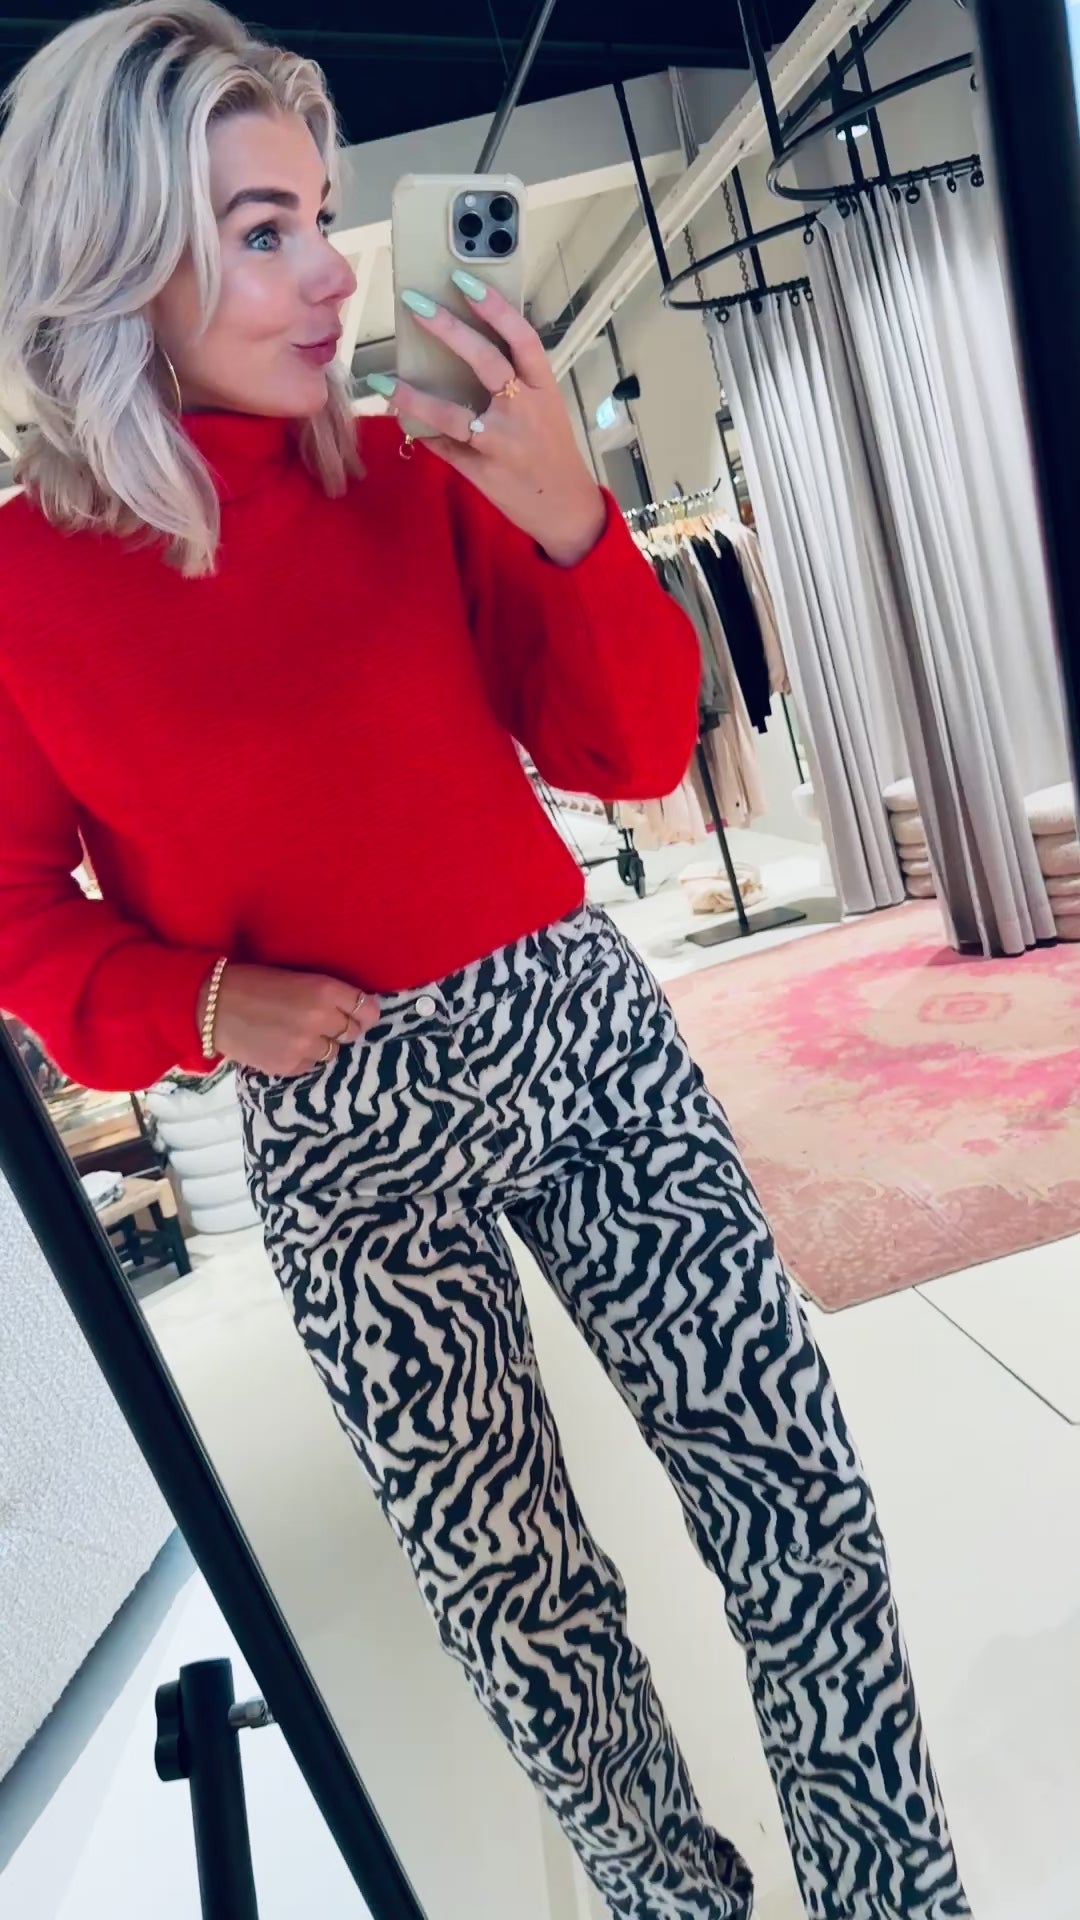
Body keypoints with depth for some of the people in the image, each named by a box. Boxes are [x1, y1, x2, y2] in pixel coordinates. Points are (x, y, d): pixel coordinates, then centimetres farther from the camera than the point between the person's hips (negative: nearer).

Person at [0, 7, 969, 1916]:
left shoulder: (411, 470, 0)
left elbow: (638, 752, -1)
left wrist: (570, 517, -17)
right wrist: (202, 1003, -16)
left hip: (589, 1028, 2)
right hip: (346, 1133, -1)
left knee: (802, 1505, 6)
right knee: (514, 1585, 14)